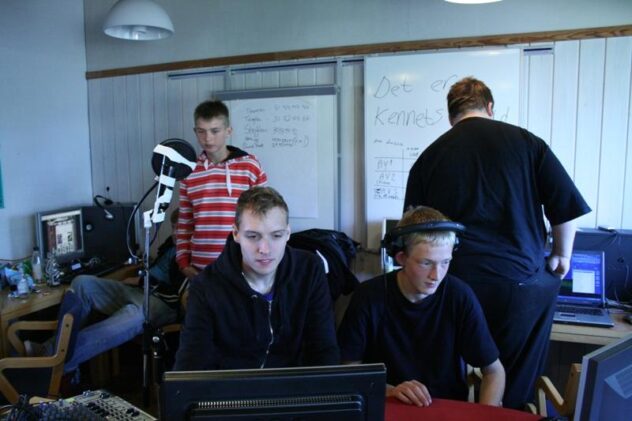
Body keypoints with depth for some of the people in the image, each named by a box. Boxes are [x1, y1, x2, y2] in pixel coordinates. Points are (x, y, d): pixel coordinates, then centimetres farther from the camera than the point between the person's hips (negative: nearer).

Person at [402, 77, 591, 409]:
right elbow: (569, 208, 1)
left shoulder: (429, 156, 4)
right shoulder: (526, 142, 1)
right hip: (521, 280, 0)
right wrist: (561, 255, 16)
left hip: (456, 282, 1)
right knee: (517, 391, 16)